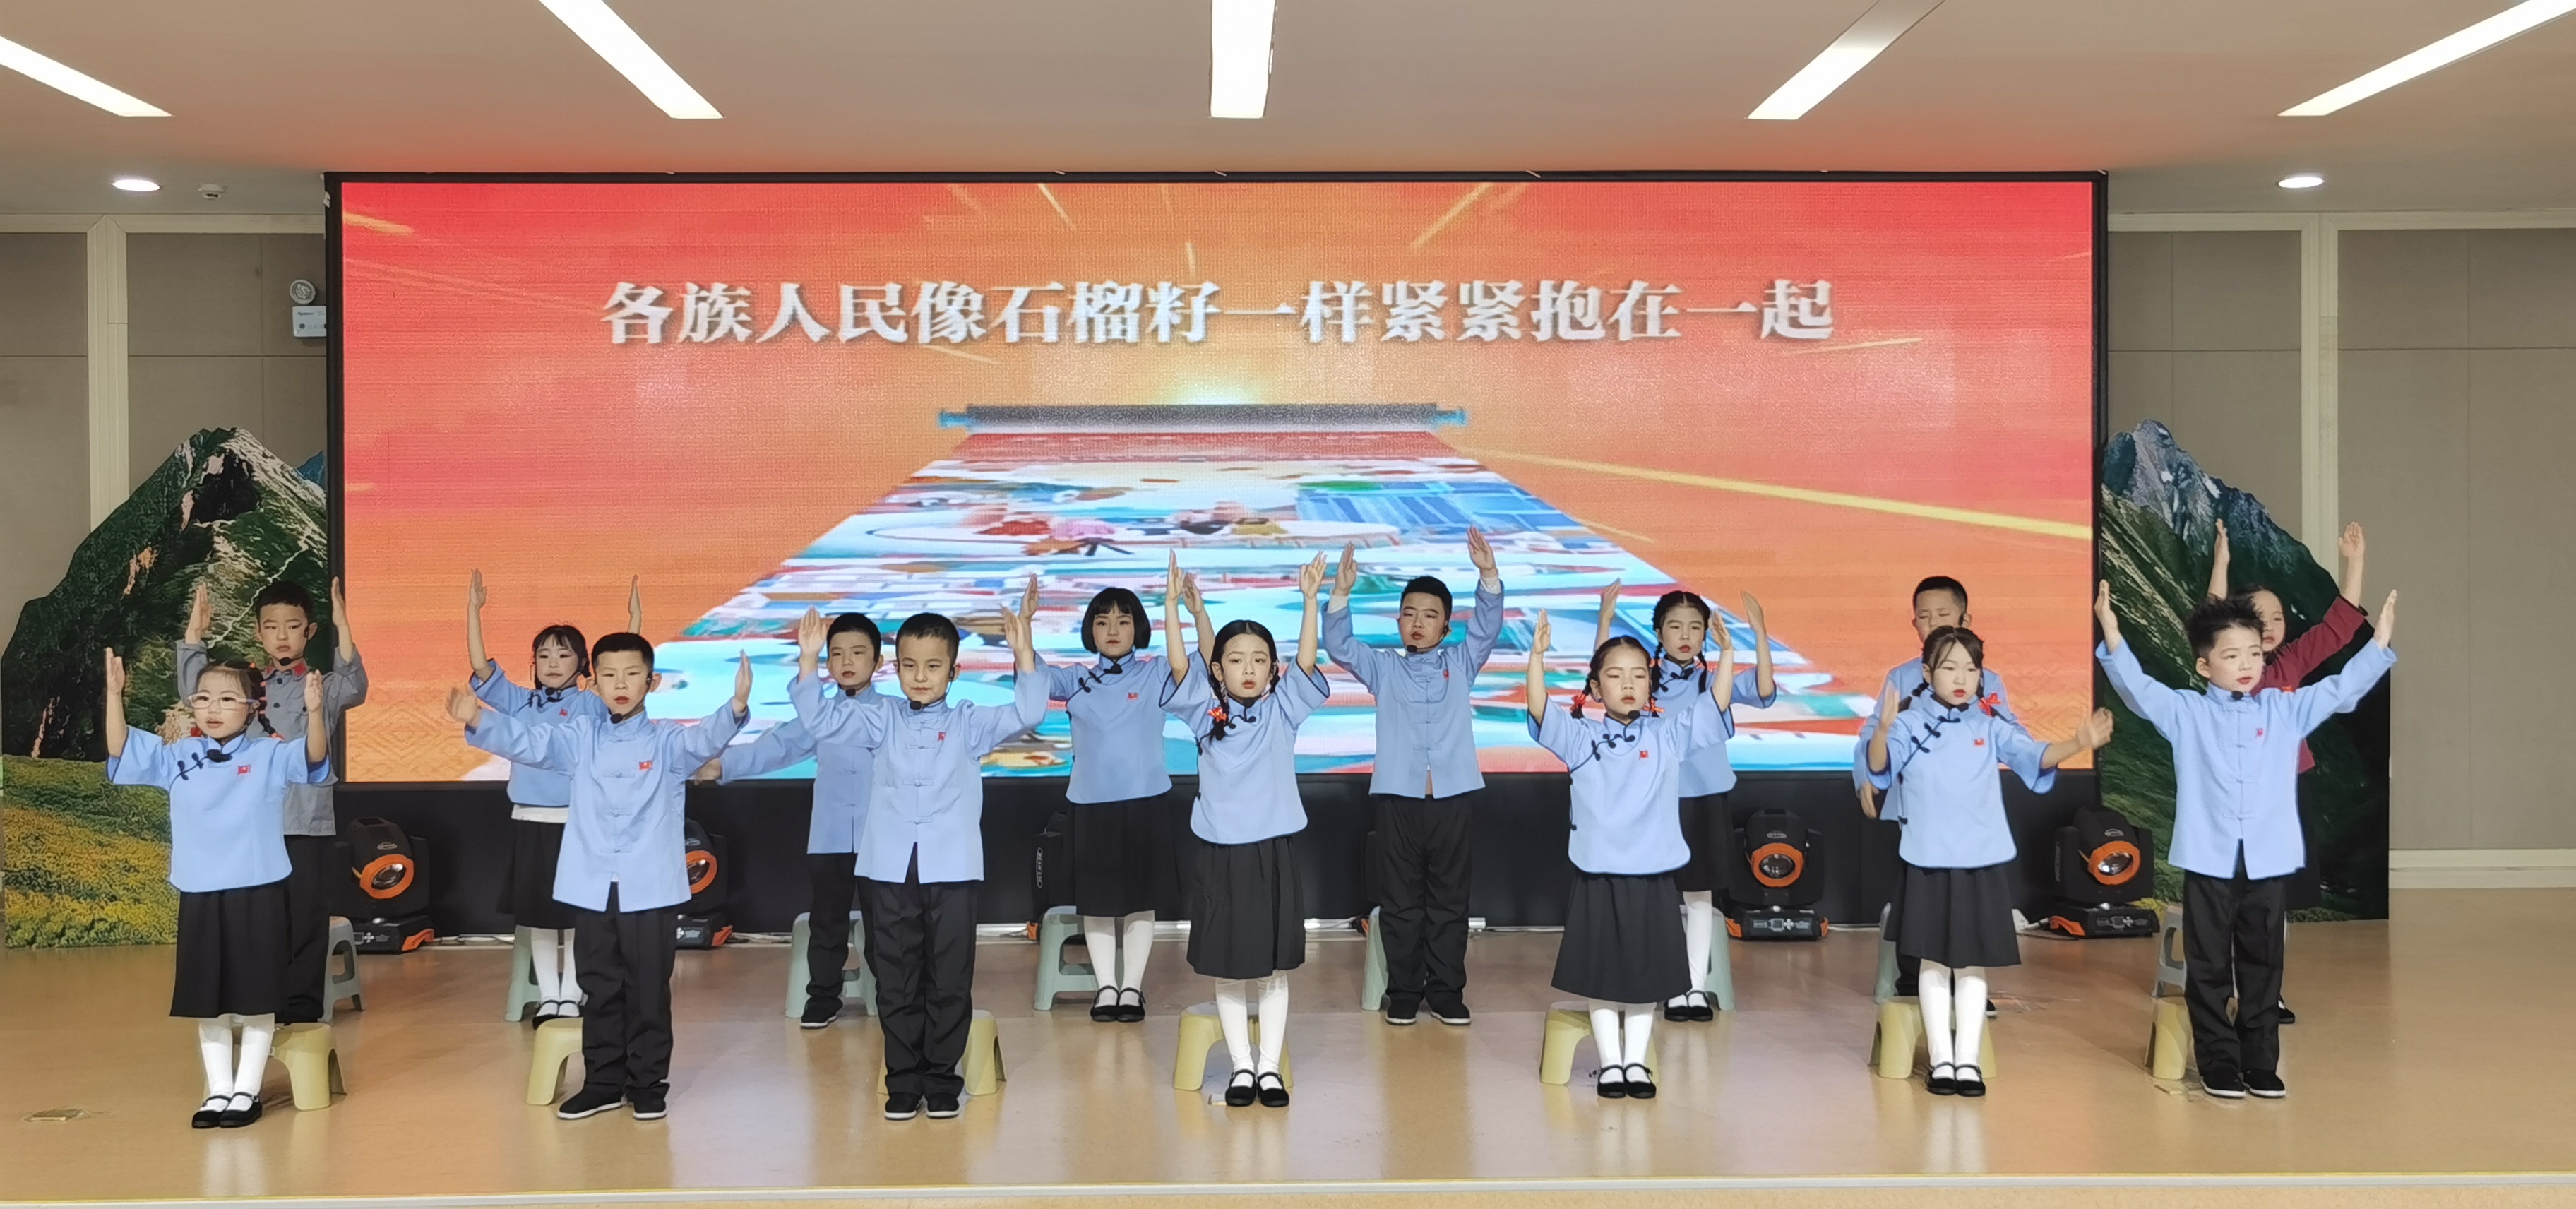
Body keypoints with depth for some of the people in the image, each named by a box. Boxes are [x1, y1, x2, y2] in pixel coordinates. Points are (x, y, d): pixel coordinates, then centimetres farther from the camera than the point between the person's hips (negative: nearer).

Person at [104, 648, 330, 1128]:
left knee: (255, 999, 4)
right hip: (199, 895, 3)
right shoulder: (178, 758, 6)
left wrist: (315, 713, -38)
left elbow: (313, 758, -20)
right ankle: (218, 1090, 21)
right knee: (207, 1001, 10)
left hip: (257, 893, -3)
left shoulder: (269, 756, -5)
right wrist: (114, 695, -11)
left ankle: (246, 1090, 16)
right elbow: (121, 751, 2)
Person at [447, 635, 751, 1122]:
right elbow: (528, 741, -6)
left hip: (651, 889, -3)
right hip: (592, 888, 3)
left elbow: (704, 740, -20)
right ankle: (603, 1082, 23)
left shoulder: (667, 742, -2)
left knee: (648, 990, 5)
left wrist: (735, 709, -42)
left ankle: (648, 1084, 16)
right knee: (599, 990, 11)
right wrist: (479, 721, -25)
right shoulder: (580, 738, 6)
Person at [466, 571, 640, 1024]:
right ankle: (548, 997, 18)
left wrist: (635, 620, -23)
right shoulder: (519, 703, 6)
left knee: (577, 914, 3)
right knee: (537, 914, 9)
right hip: (530, 821, 2)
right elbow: (481, 668, -3)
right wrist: (474, 611, -10)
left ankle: (572, 997, 12)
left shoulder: (591, 706, -1)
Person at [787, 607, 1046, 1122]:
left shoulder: (969, 723, 5)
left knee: (949, 982, 3)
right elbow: (821, 719, 3)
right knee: (896, 982, 7)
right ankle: (904, 1081, 16)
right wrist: (808, 660, -9)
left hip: (951, 870, -1)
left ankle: (941, 1080, 14)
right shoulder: (881, 719, 10)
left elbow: (1027, 713, -5)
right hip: (887, 870, 1)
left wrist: (1023, 653, -17)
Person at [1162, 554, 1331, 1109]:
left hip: (1272, 850, 0)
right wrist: (1173, 603, -23)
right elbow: (1179, 667, -12)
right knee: (1227, 969, 7)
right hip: (1218, 852, 0)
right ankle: (1241, 1068, 18)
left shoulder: (1283, 711, 1)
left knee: (1273, 967, 7)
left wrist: (1310, 599, -22)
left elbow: (1307, 662, -11)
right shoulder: (1205, 713, 0)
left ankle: (1270, 1068, 16)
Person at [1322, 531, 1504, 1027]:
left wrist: (1489, 575, -20)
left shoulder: (1461, 664, 9)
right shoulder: (1383, 668, 9)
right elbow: (1340, 646, -2)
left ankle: (1447, 991, 14)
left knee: (1449, 899, 6)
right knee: (1400, 901, 5)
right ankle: (1404, 991, 13)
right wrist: (1340, 594, -17)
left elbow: (1488, 627, -4)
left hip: (1453, 796, 0)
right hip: (1398, 798, 0)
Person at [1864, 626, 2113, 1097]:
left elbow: (2033, 755, -13)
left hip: (1982, 861, 1)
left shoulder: (1991, 725, 1)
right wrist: (1882, 729, -43)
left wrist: (2079, 744, -33)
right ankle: (1941, 1059, 14)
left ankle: (1969, 1060, 15)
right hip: (1928, 860, -1)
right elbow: (1879, 766, -20)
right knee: (1934, 962, 6)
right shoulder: (1911, 724, -5)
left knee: (1973, 963, 7)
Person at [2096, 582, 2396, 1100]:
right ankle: (2219, 1063, 14)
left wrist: (2380, 643, -6)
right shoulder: (2186, 713, -1)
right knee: (2209, 969, 5)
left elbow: (2341, 688, 5)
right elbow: (2137, 689, -12)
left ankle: (2262, 1062, 20)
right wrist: (2112, 639, -27)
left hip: (2269, 861, 2)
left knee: (2263, 966, 11)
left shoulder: (2286, 709, 6)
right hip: (2208, 861, -2)